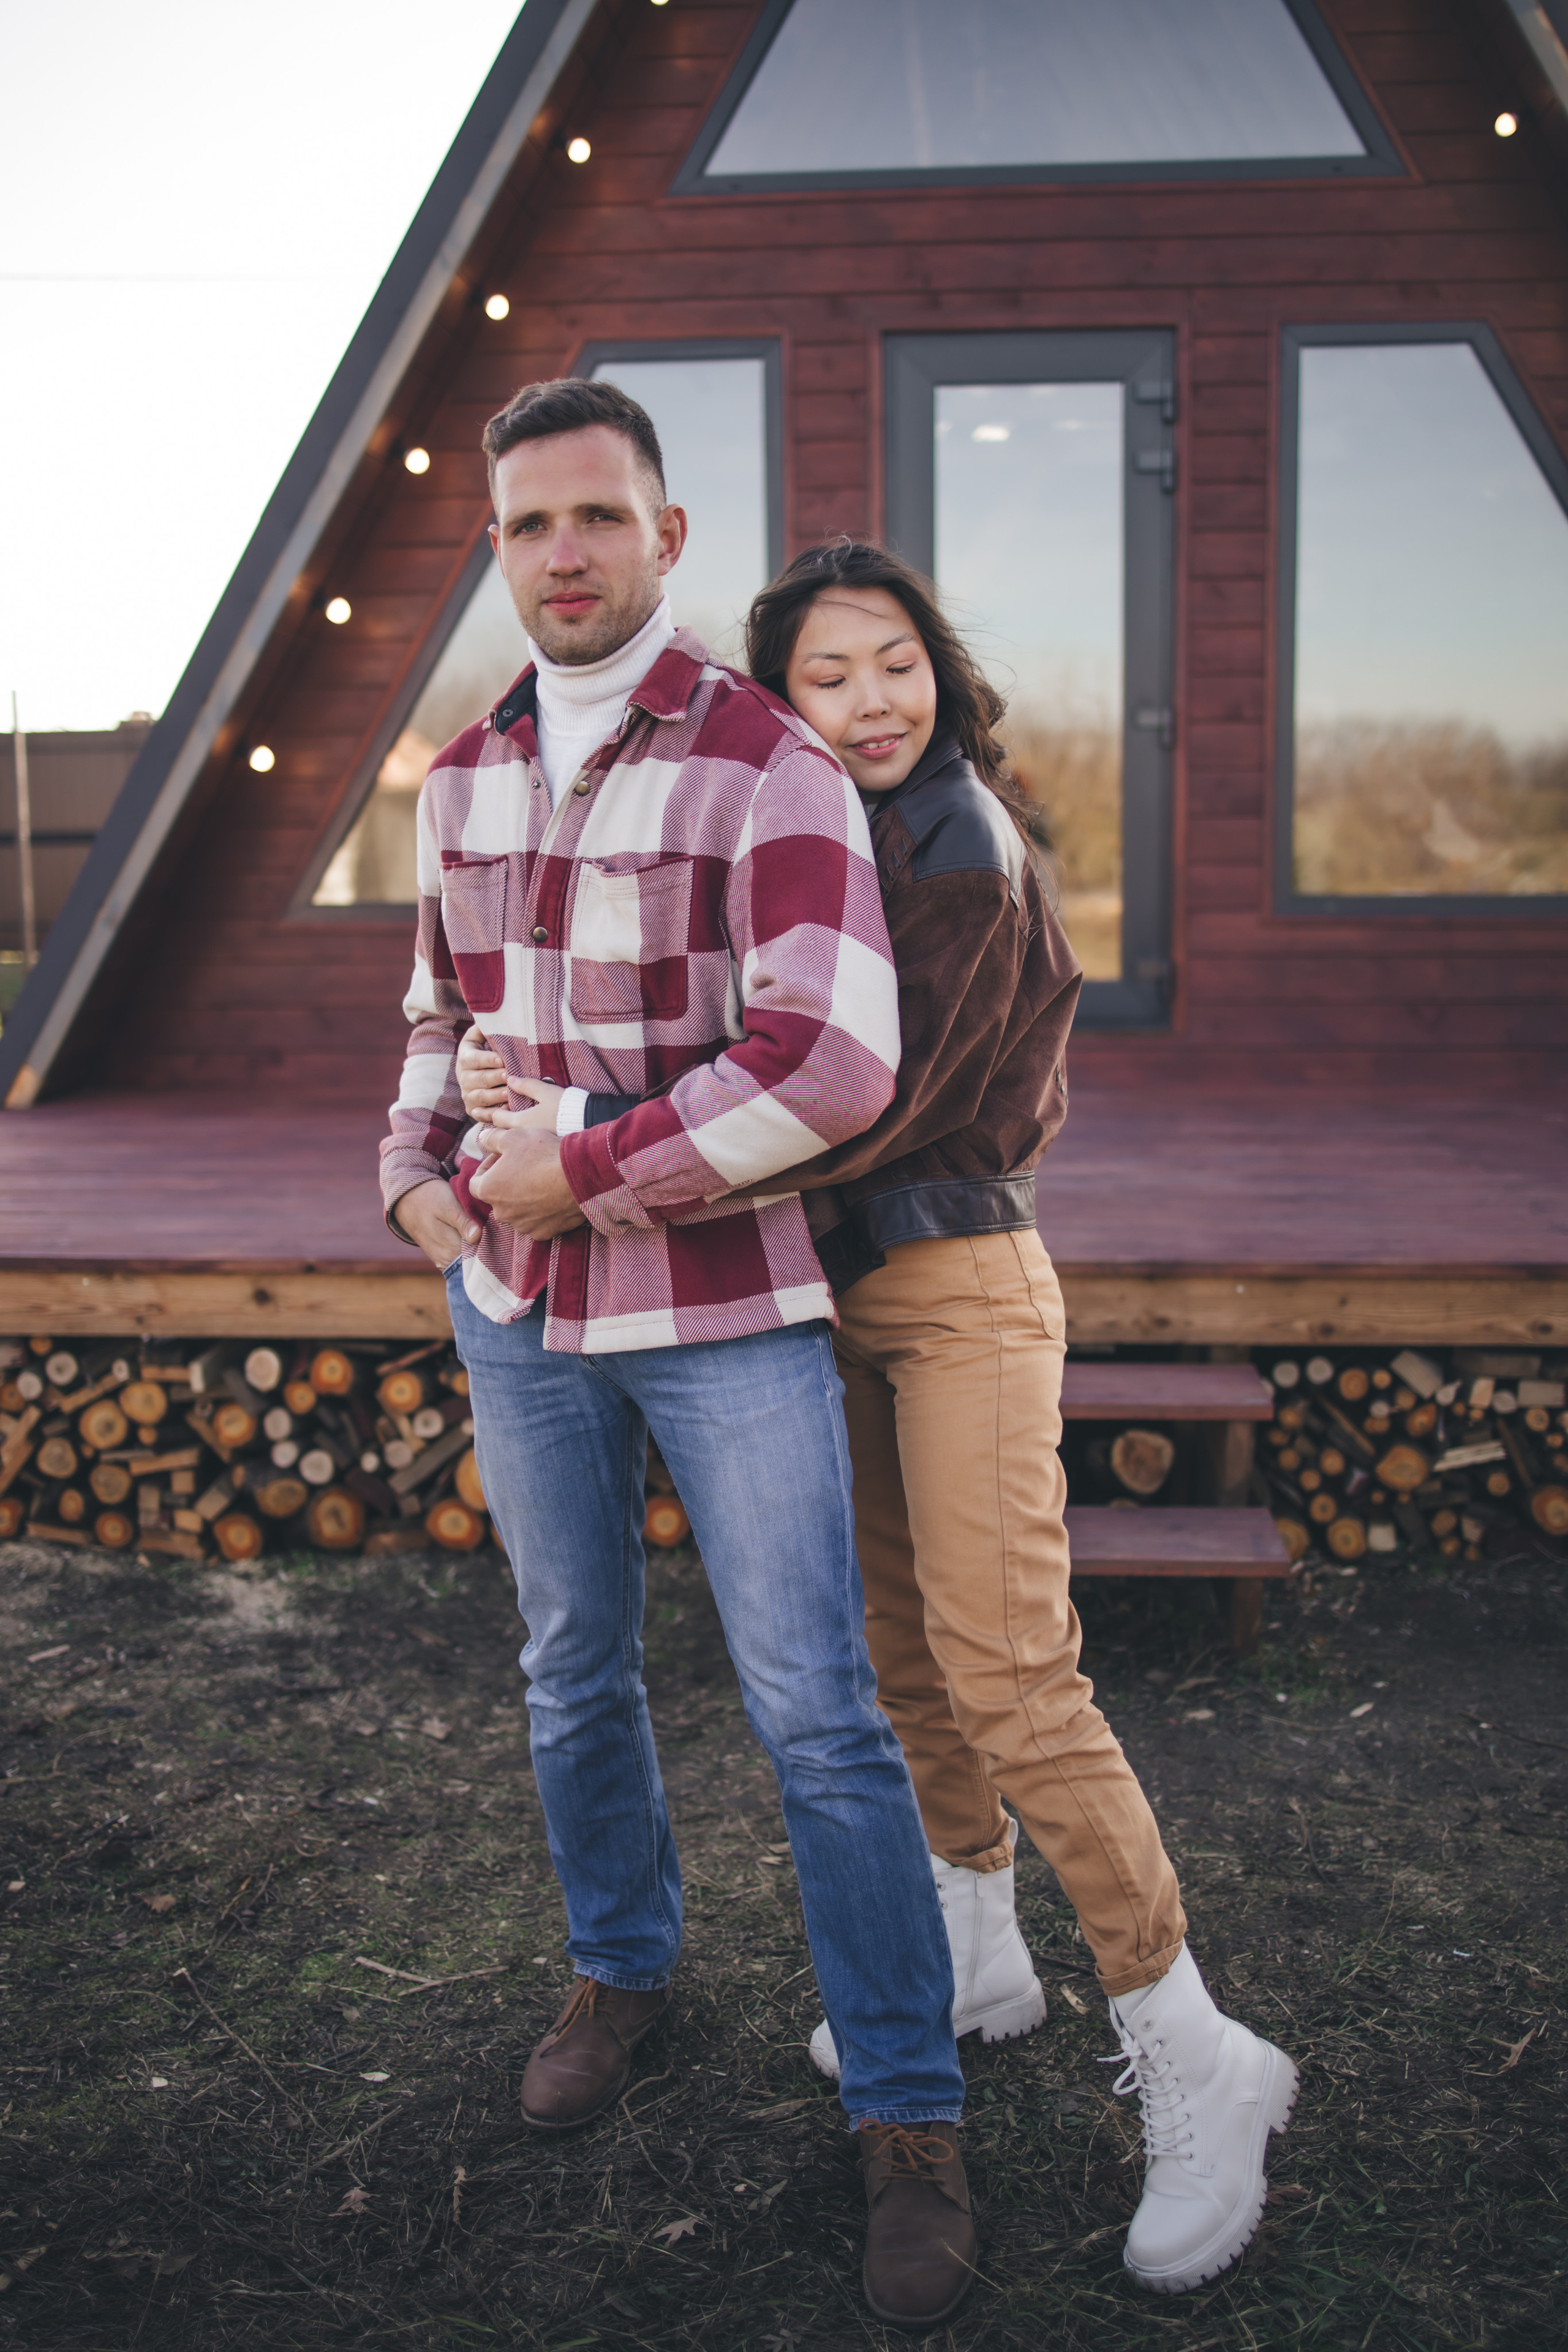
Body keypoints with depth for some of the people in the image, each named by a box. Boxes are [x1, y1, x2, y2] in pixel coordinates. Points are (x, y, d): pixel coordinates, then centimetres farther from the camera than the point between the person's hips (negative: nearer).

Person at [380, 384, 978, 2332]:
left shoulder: (773, 769, -16)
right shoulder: (466, 776, 5)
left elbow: (832, 1063, -27)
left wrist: (572, 1173, -21)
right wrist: (417, 1182, -1)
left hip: (729, 1304, -5)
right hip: (524, 1302, 5)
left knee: (817, 1715, -3)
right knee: (576, 1674, 17)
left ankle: (908, 2116, 12)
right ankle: (622, 1969, 41)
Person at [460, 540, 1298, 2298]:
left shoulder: (959, 850, -16)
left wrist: (585, 1150, -25)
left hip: (959, 1286, -8)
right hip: (842, 1288, 8)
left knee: (1005, 1668, -12)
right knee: (901, 1638, 15)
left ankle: (1196, 2067, 0)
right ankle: (978, 1960, 33)